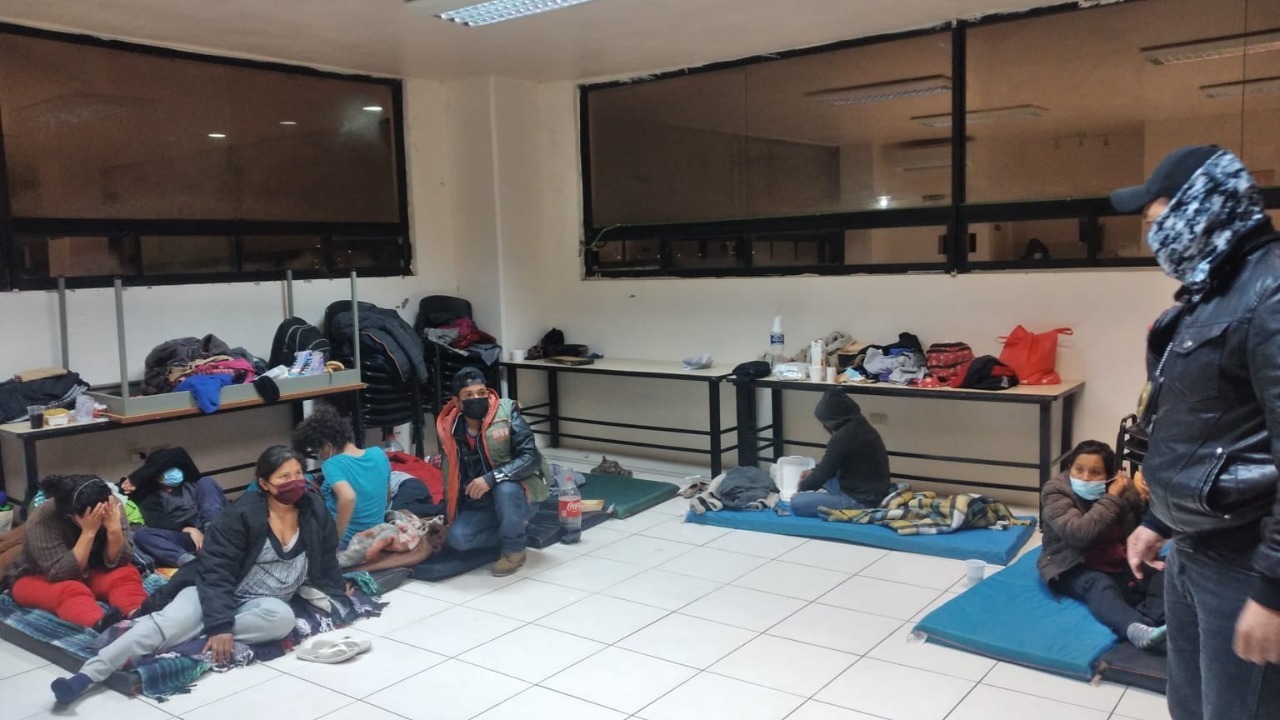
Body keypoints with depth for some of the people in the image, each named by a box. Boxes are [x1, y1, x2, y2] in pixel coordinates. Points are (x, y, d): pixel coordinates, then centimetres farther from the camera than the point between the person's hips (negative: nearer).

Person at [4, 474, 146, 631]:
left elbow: (118, 562, -18)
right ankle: (102, 625, -64)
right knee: (69, 590, -36)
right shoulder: (44, 520, -28)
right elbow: (61, 574, -33)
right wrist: (88, 532, -40)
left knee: (126, 575, -26)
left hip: (89, 573, 4)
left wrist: (114, 528, -35)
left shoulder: (111, 507, -18)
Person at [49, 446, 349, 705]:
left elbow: (326, 566, 8)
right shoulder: (242, 514, -15)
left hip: (264, 602, 3)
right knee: (173, 620, -32)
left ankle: (193, 636, -30)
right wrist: (220, 624, -30)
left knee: (282, 618, -33)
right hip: (213, 592, -2)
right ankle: (86, 675, -41)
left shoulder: (315, 511, -4)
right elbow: (217, 572, -20)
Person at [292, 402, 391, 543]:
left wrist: (336, 540, -27)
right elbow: (388, 497, 11)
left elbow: (348, 497, -36)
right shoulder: (379, 454, -1)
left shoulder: (333, 465, -19)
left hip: (346, 542, -6)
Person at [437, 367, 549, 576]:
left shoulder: (507, 414, -18)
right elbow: (451, 478, 8)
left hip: (517, 495, -4)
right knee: (458, 538, -20)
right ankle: (514, 530, 5)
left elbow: (531, 457, -26)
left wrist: (491, 478, -36)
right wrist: (449, 519, 11)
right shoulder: (450, 430, -4)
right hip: (481, 503, 4)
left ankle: (514, 548, -12)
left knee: (505, 489, -37)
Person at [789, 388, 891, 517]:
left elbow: (823, 473, -13)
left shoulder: (843, 437, -22)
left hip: (861, 500, -10)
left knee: (797, 503, -16)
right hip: (873, 493, 10)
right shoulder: (860, 427, 7)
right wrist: (813, 472, 21)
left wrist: (802, 487, 5)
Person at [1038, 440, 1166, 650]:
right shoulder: (1055, 491, -11)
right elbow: (1079, 533, -27)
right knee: (1100, 585, -35)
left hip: (1119, 565, 6)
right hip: (1074, 568, -6)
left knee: (1163, 573, -17)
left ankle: (1151, 625, -43)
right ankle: (1135, 629, -63)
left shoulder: (1121, 488, 2)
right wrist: (1112, 498, -22)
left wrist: (1146, 500, -15)